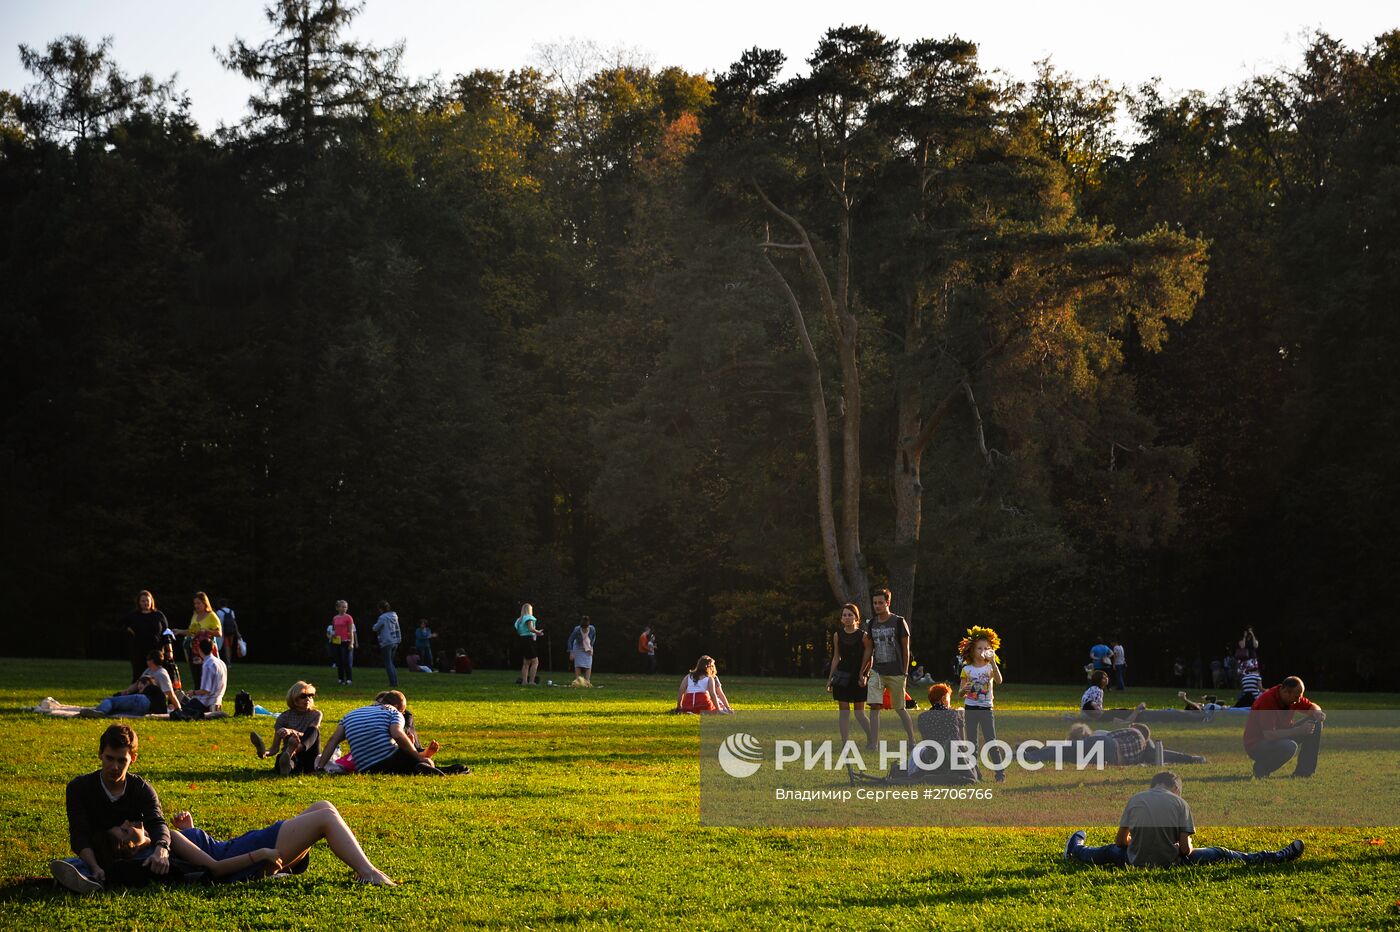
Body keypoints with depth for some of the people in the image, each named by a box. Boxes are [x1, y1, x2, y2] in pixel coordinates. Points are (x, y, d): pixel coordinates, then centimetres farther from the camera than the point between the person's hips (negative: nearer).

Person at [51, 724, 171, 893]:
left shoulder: (142, 789, 1)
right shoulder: (79, 788, -1)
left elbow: (157, 823, -17)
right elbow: (79, 836, -14)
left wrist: (161, 851, -43)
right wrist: (95, 867, -36)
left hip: (136, 857, 1)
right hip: (97, 858, -1)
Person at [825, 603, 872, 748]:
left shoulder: (863, 636, -4)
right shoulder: (837, 635, 5)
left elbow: (868, 658, -2)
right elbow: (836, 658, 11)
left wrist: (864, 675, -12)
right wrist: (830, 679, 10)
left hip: (858, 677, -3)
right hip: (842, 676, 3)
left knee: (859, 712, -1)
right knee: (843, 711, 1)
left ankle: (872, 740, 11)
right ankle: (845, 744, 3)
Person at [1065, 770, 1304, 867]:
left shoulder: (1135, 799, 1)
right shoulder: (1180, 803, -4)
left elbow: (1121, 840, 7)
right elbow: (1186, 849, -6)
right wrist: (1185, 847, 17)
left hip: (1136, 861, 1)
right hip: (1171, 862, -1)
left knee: (1112, 851, 34)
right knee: (1220, 854, 16)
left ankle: (1076, 850, 63)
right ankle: (1277, 857, 26)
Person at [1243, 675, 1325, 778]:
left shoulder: (1293, 696, -4)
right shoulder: (1267, 700, -29)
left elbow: (1313, 706, 10)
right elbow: (1269, 735, -34)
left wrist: (1317, 712, -17)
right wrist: (1299, 730, -35)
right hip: (1256, 745, -9)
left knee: (1315, 724, -1)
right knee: (1289, 746, -39)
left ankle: (1303, 770, 3)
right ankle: (1261, 767, -11)